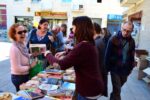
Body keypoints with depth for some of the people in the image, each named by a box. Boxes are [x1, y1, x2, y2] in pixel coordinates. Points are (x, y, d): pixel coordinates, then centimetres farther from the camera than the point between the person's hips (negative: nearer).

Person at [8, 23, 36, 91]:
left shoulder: (22, 45, 0)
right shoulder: (14, 49, -27)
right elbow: (18, 68, -27)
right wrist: (30, 66, -16)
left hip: (25, 76, 8)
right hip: (19, 77, -8)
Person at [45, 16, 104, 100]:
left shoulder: (83, 46, -28)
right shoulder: (90, 44, 4)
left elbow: (59, 65, -25)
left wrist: (48, 54, -8)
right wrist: (65, 53, 15)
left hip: (89, 90, -9)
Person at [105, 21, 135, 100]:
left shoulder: (132, 41, 0)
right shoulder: (113, 39, -13)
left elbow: (132, 56, 9)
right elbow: (108, 54, -10)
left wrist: (130, 68, 9)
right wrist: (108, 67, -8)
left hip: (125, 70, 5)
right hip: (115, 68, -4)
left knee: (117, 88, 20)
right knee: (117, 89, -1)